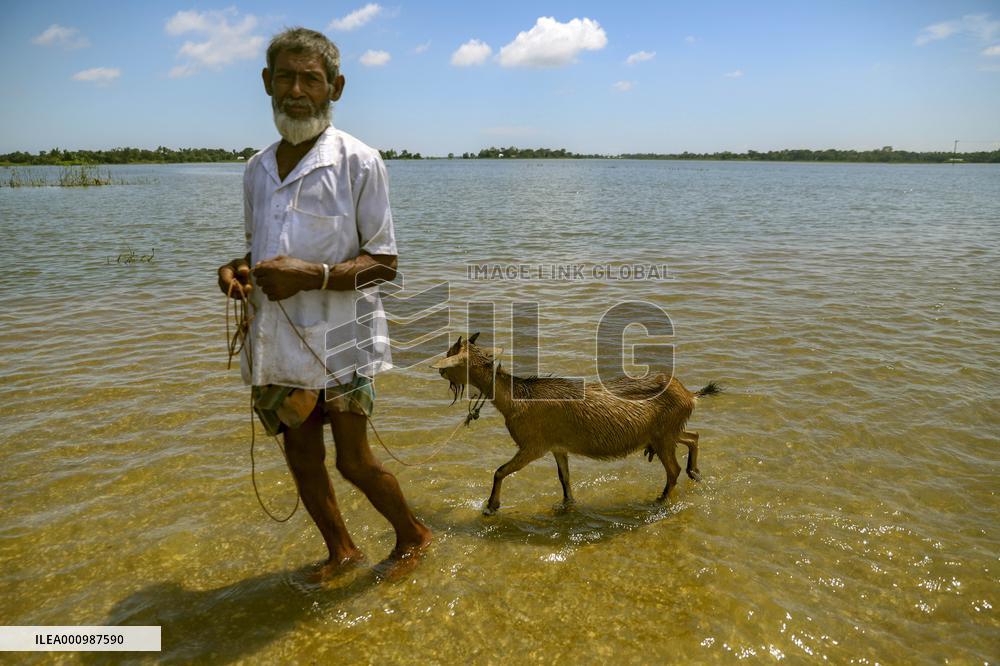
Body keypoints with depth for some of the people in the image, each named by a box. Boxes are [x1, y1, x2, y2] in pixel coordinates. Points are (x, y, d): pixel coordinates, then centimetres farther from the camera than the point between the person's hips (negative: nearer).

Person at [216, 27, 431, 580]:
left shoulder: (358, 162, -10)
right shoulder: (258, 169, 9)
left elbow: (383, 263, -10)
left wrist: (312, 274, -25)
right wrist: (238, 269, -3)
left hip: (339, 341, -6)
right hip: (278, 342, 6)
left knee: (354, 461, 2)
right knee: (302, 460, 15)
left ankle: (412, 535, 31)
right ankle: (340, 549, 38)